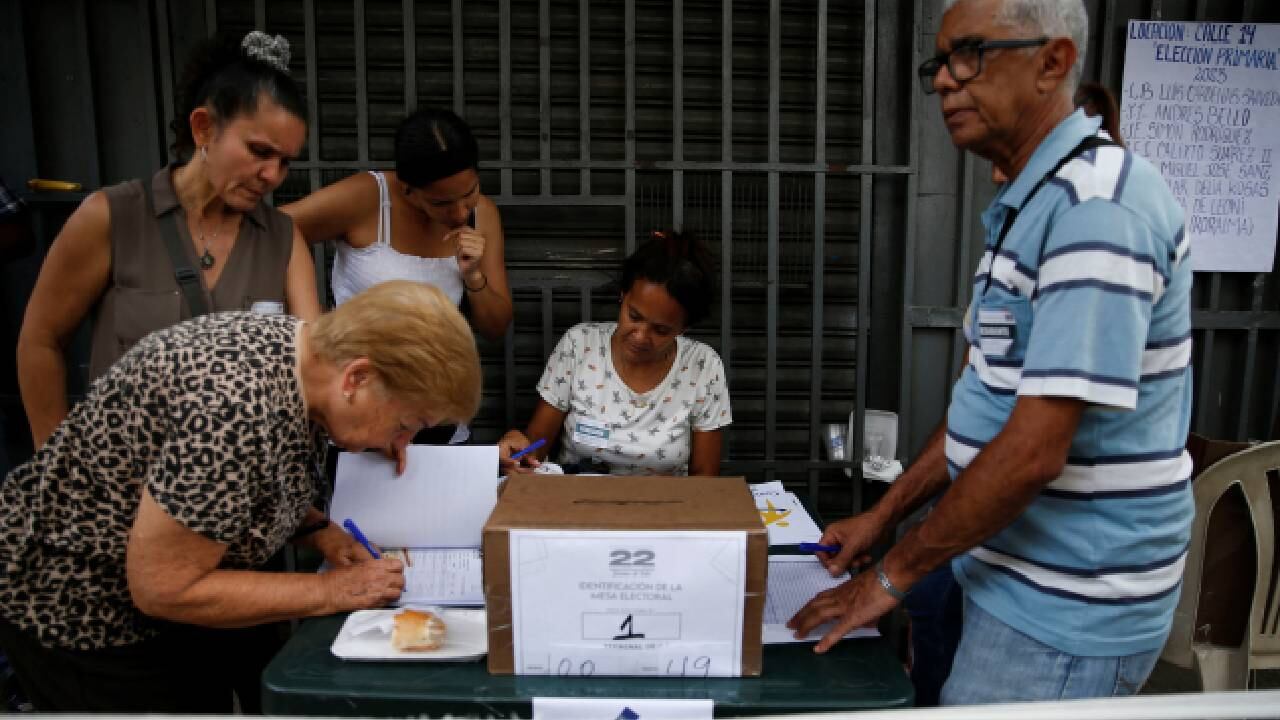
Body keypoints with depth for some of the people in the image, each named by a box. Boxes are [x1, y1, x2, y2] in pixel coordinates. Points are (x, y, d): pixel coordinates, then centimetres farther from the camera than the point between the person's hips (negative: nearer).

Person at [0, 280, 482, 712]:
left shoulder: (305, 349, -11)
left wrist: (320, 532, -8)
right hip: (76, 609, -7)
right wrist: (333, 592, -22)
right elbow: (162, 589, -28)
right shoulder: (234, 410, -36)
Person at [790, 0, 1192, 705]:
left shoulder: (1099, 204, -22)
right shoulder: (1026, 207, 10)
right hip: (1009, 577, 9)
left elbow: (1034, 451, -26)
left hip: (1064, 615, -9)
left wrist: (894, 571, -15)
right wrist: (882, 516, 10)